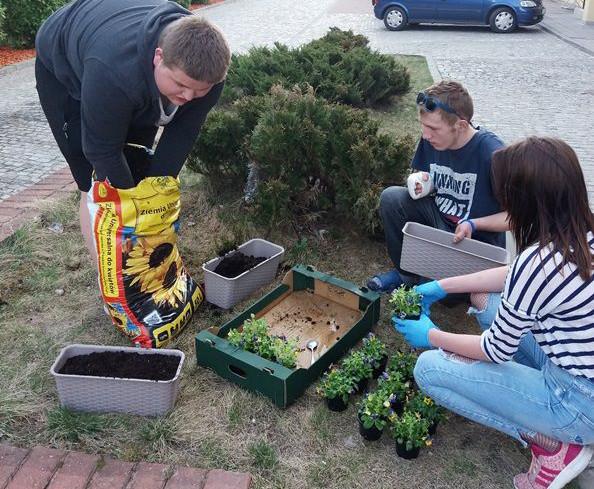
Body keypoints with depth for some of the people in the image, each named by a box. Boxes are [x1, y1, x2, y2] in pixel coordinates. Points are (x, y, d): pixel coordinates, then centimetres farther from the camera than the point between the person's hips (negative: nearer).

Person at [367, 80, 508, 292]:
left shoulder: (491, 152, -25)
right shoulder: (430, 140, -7)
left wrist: (473, 225, -29)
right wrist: (420, 184, -12)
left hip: (478, 240, -5)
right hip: (439, 217, 6)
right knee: (391, 197, -18)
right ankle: (405, 272, 0)